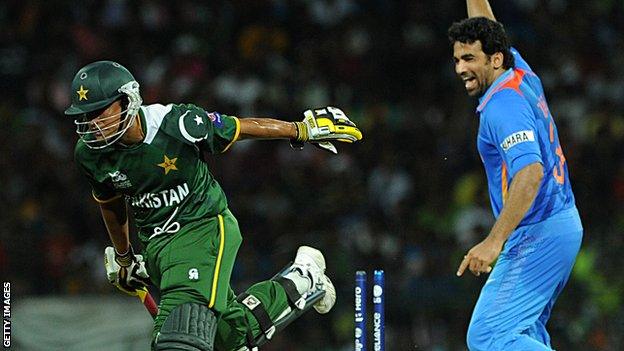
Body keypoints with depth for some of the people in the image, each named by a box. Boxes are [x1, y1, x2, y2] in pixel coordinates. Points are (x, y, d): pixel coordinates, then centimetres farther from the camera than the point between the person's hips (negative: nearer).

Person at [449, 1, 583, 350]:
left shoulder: (504, 105, -18)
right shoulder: (522, 74, 9)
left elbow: (530, 173, -31)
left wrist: (495, 241, -36)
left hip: (537, 236, -10)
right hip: (564, 223, 10)